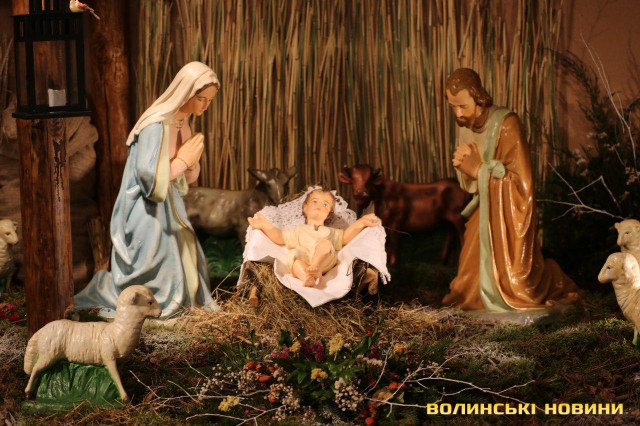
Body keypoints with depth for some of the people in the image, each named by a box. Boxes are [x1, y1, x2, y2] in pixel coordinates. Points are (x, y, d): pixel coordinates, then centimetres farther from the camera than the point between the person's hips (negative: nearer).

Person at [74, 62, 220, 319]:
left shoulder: (181, 121, 5)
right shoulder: (156, 125, -24)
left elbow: (189, 177, 12)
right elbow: (150, 176, -28)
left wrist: (192, 161, -10)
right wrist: (182, 161, -18)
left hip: (166, 205, 8)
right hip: (146, 210, -8)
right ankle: (101, 290, 18)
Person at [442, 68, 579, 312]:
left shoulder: (506, 125, -20)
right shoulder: (464, 125, 0)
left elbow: (522, 182, -22)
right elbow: (468, 184, 7)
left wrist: (479, 169, -23)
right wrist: (464, 165, -15)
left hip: (509, 217, -6)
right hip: (483, 213, 6)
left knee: (518, 289, -2)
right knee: (471, 285, 6)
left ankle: (552, 278, 29)